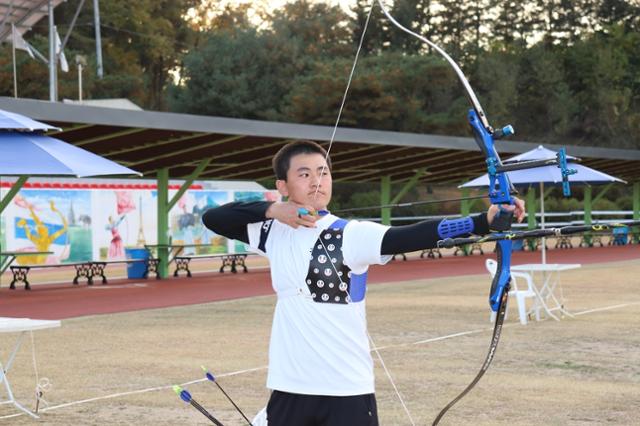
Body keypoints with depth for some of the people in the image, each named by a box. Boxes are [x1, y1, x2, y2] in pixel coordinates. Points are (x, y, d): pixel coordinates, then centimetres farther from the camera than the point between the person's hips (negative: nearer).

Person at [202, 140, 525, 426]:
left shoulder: (352, 235, -8)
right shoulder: (274, 232, 6)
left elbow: (411, 236, -23)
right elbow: (212, 218, 8)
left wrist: (483, 221, -38)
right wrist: (271, 209, -7)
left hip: (347, 392, -4)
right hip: (289, 389, 4)